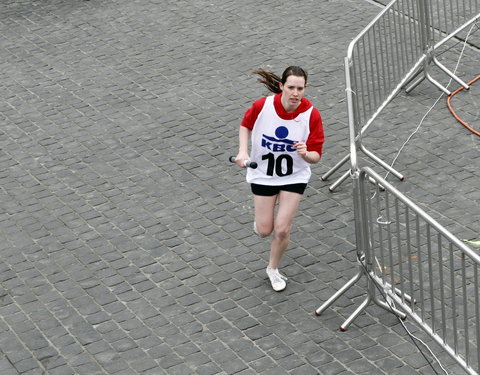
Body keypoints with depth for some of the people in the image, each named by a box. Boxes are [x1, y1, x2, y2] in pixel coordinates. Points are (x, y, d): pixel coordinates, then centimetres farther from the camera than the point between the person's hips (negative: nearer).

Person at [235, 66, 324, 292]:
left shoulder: (311, 115, -21)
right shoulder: (263, 106, -20)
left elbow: (316, 155, -15)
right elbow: (245, 125, 2)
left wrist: (306, 154, -38)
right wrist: (243, 151, -12)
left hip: (294, 177, 0)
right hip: (263, 174, 0)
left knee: (282, 230, -4)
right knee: (264, 231, 4)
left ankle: (273, 269, 24)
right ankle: (261, 219, 43)